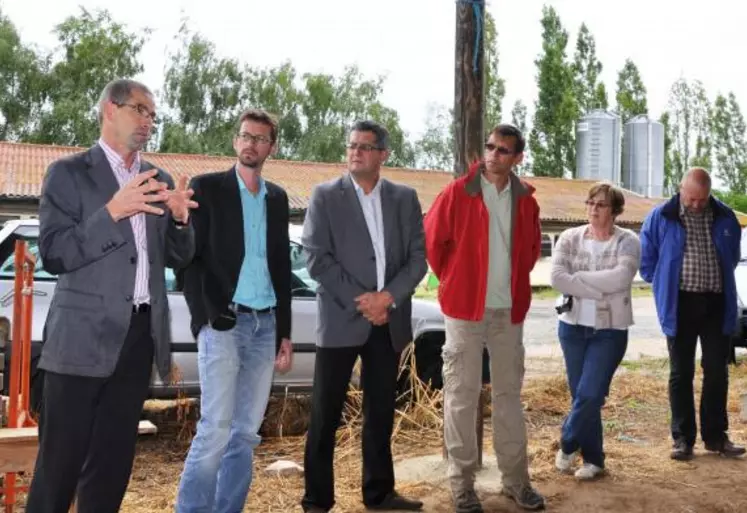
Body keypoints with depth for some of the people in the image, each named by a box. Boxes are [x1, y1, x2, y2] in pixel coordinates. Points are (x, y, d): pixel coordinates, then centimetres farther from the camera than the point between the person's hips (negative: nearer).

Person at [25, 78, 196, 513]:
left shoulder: (160, 180, 14)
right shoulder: (68, 172, -1)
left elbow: (178, 258, 14)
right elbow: (54, 254, -10)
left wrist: (181, 219, -6)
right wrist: (112, 211, -22)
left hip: (140, 335, 5)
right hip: (84, 336, -5)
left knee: (113, 462, 11)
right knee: (60, 463, 0)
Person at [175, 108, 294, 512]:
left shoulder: (277, 197, 16)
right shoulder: (207, 187, 2)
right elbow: (188, 257, -4)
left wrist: (284, 332, 12)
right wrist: (206, 316, -14)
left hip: (264, 324, 5)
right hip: (224, 323, -5)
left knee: (247, 433, 6)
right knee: (216, 429, -11)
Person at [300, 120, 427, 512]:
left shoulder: (405, 198, 9)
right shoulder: (325, 196, 1)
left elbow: (418, 258, 4)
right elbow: (315, 258, -7)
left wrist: (387, 297, -11)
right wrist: (360, 302, -13)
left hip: (389, 321, 3)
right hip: (341, 320, -3)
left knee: (381, 413, 12)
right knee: (325, 415, 0)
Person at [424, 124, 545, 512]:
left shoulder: (525, 200, 5)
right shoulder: (458, 193, -7)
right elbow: (431, 240, -2)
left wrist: (514, 280, 14)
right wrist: (452, 280, 4)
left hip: (509, 311, 4)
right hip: (465, 309, -4)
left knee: (509, 394, 12)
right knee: (461, 397, 2)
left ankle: (515, 478, 22)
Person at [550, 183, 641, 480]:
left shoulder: (628, 241, -5)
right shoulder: (570, 238, 0)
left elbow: (620, 278, -22)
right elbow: (556, 277, -14)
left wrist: (578, 277, -15)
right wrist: (598, 290, -19)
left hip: (610, 330, -2)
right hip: (573, 325, 2)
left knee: (590, 395, -9)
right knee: (581, 396, 7)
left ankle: (567, 444, 17)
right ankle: (594, 459, 23)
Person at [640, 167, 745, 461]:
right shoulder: (661, 218, -4)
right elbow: (646, 260, 5)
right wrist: (666, 287, 7)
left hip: (717, 304, 2)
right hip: (681, 305, -2)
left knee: (717, 372, 6)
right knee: (681, 373, 3)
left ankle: (716, 436, 18)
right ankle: (682, 438, 11)